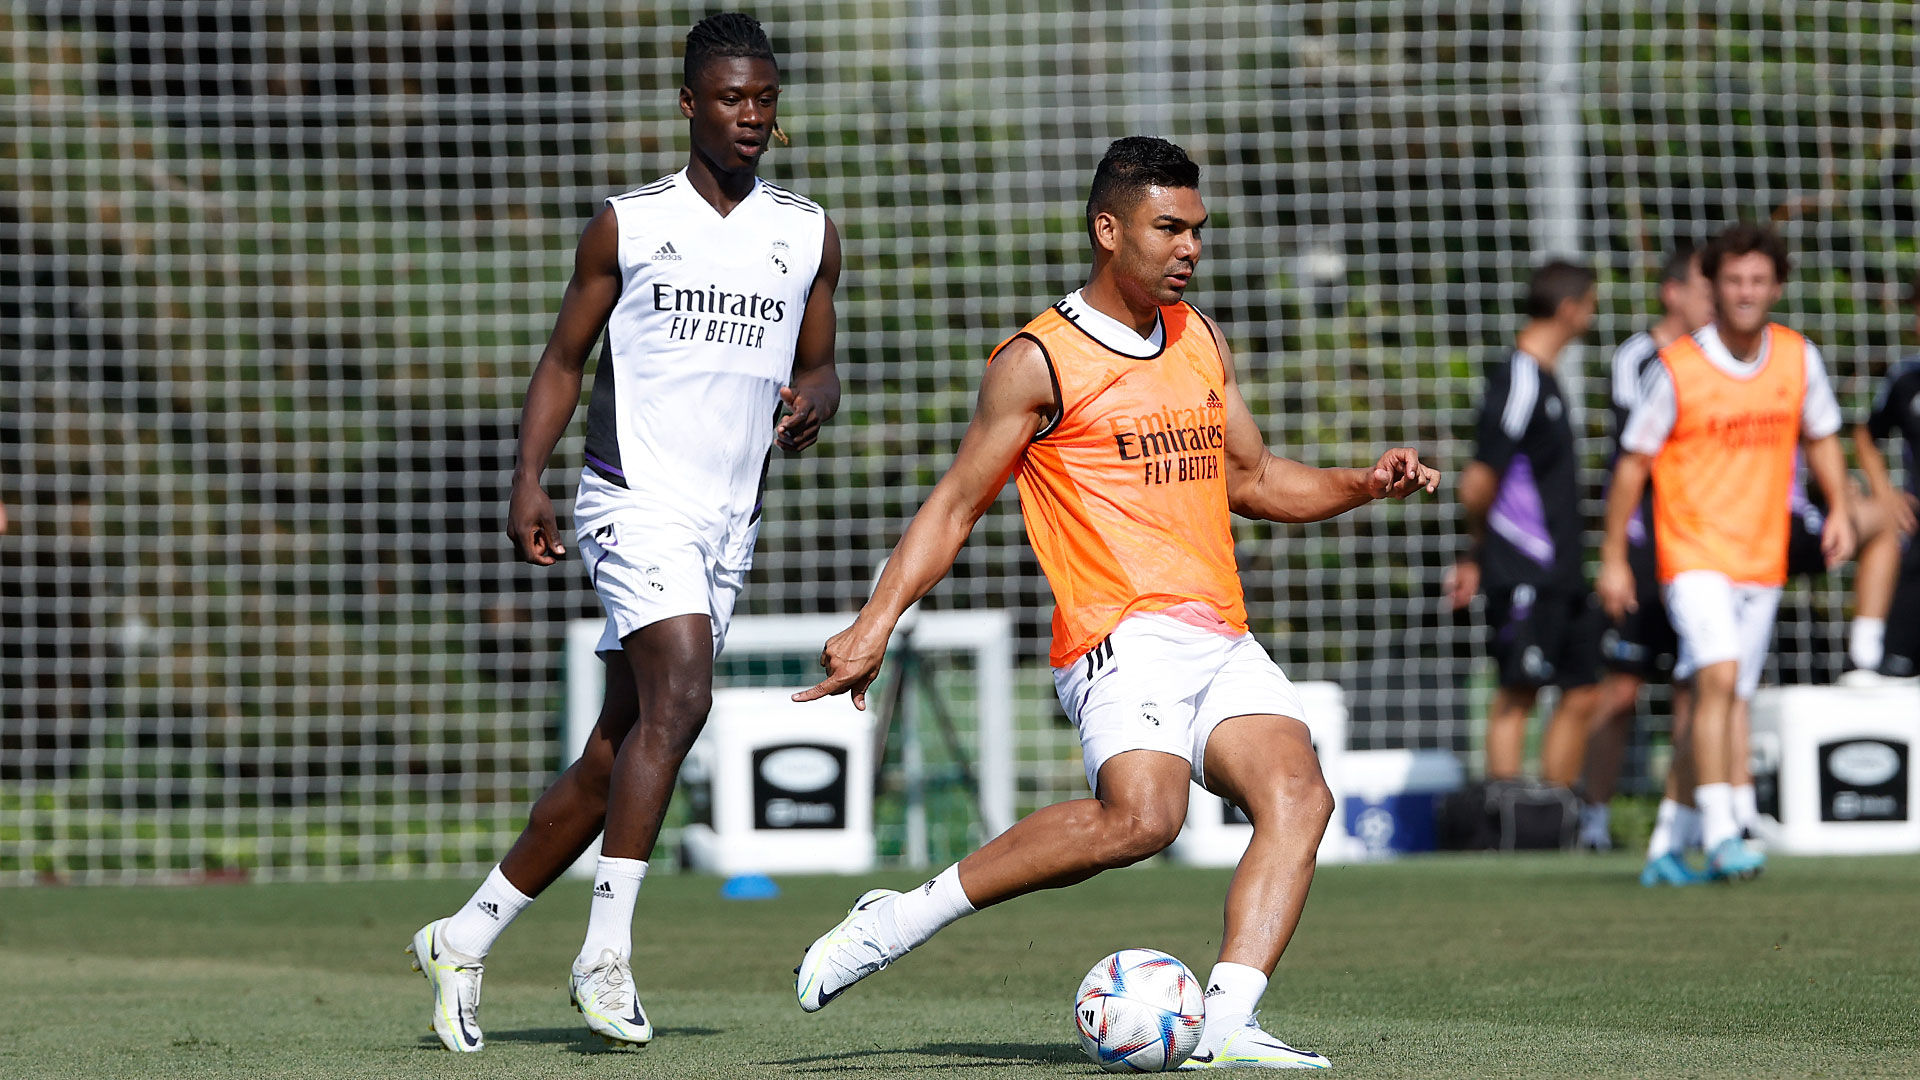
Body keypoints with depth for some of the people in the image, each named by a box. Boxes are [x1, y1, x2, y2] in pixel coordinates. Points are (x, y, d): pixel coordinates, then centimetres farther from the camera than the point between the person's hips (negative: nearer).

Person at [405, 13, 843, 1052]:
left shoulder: (809, 235, 11)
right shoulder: (627, 223, 2)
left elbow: (820, 365, 18)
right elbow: (565, 356, 7)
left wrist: (812, 401, -6)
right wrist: (528, 479, -5)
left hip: (727, 524, 5)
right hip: (635, 500, -5)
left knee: (613, 756, 6)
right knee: (679, 696, -26)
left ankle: (465, 936, 19)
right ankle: (606, 954, -24)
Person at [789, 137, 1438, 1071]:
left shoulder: (1200, 340, 20)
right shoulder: (1039, 360, -1)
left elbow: (1252, 480, 31)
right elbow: (955, 505, 2)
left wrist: (1364, 485, 14)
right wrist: (875, 624, -8)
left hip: (1221, 640, 7)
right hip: (1121, 635, -7)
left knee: (1299, 795, -18)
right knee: (1140, 814, -30)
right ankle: (901, 919, -17)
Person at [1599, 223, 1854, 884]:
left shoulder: (1798, 359, 1)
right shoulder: (1677, 368, -11)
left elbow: (1820, 438, 18)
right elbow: (1632, 462, -3)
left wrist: (1839, 509, 2)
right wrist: (1613, 558, -2)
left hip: (1763, 557, 5)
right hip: (1693, 552, -5)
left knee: (1734, 698, 8)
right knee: (1718, 676, -22)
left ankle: (1673, 844, 17)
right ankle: (1719, 834, -24)